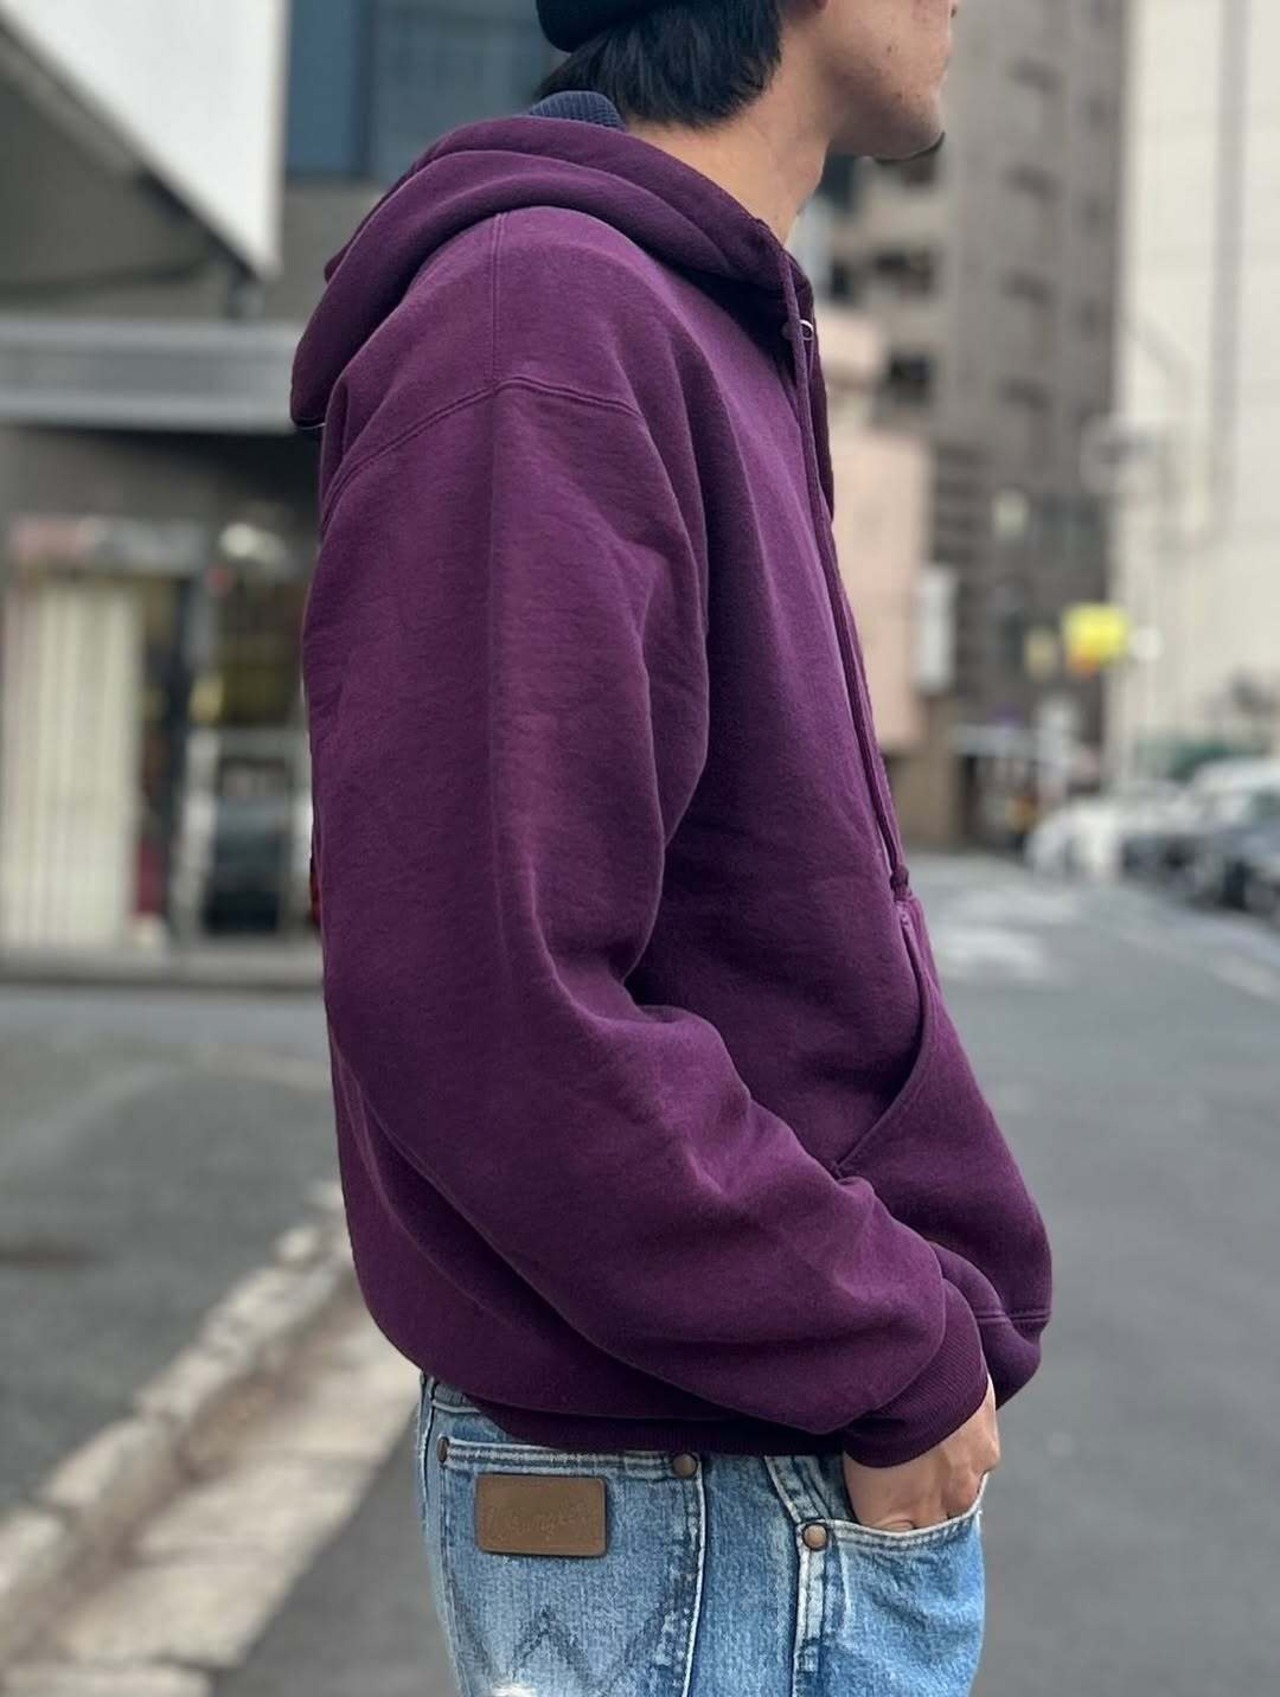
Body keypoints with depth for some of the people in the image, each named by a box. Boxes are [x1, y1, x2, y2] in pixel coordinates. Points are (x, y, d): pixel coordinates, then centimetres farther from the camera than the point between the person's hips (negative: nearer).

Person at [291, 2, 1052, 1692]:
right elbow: (482, 1002, -26)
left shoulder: (711, 332, 12)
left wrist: (914, 1319, 8)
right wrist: (891, 1355, -17)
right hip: (689, 1503, -9)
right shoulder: (540, 321, -19)